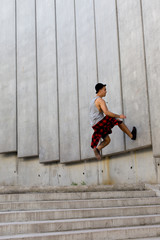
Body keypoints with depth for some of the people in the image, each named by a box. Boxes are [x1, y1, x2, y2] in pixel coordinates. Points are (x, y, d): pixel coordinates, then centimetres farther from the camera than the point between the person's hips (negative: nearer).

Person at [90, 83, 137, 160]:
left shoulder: (93, 101, 22)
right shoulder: (100, 100, -10)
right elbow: (106, 112, -23)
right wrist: (119, 116, -17)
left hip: (95, 126, 9)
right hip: (101, 122, -9)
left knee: (107, 140, 15)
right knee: (119, 122, 10)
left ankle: (97, 149, -10)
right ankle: (132, 135, 18)